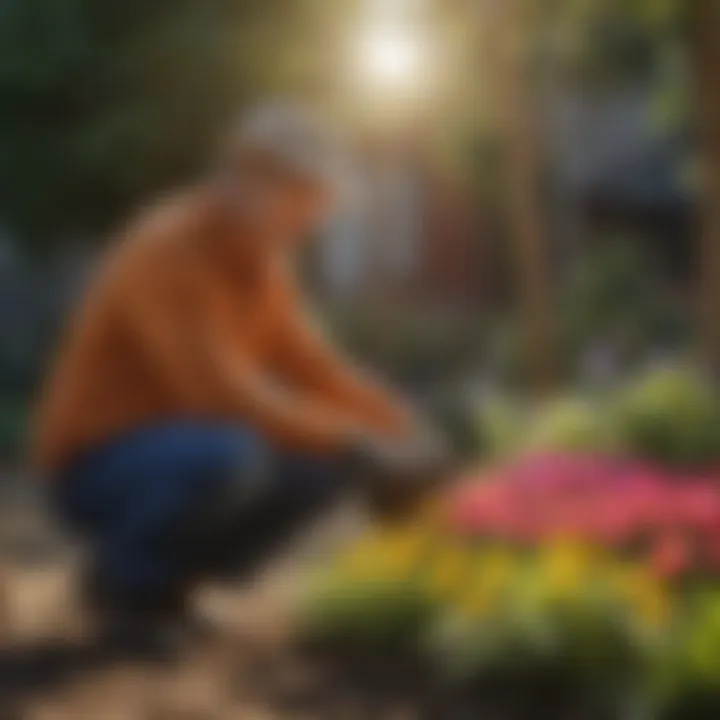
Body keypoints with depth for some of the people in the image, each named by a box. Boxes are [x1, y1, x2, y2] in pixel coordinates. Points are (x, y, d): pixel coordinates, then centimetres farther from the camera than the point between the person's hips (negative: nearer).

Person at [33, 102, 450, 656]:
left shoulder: (259, 255, 4)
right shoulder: (167, 254, -24)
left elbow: (312, 367, 8)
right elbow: (224, 397, -31)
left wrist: (400, 425, -9)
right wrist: (361, 444, -32)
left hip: (178, 449, 9)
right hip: (101, 464, -9)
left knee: (334, 454, -3)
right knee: (234, 456, -37)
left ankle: (164, 569, 6)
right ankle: (125, 572, -7)